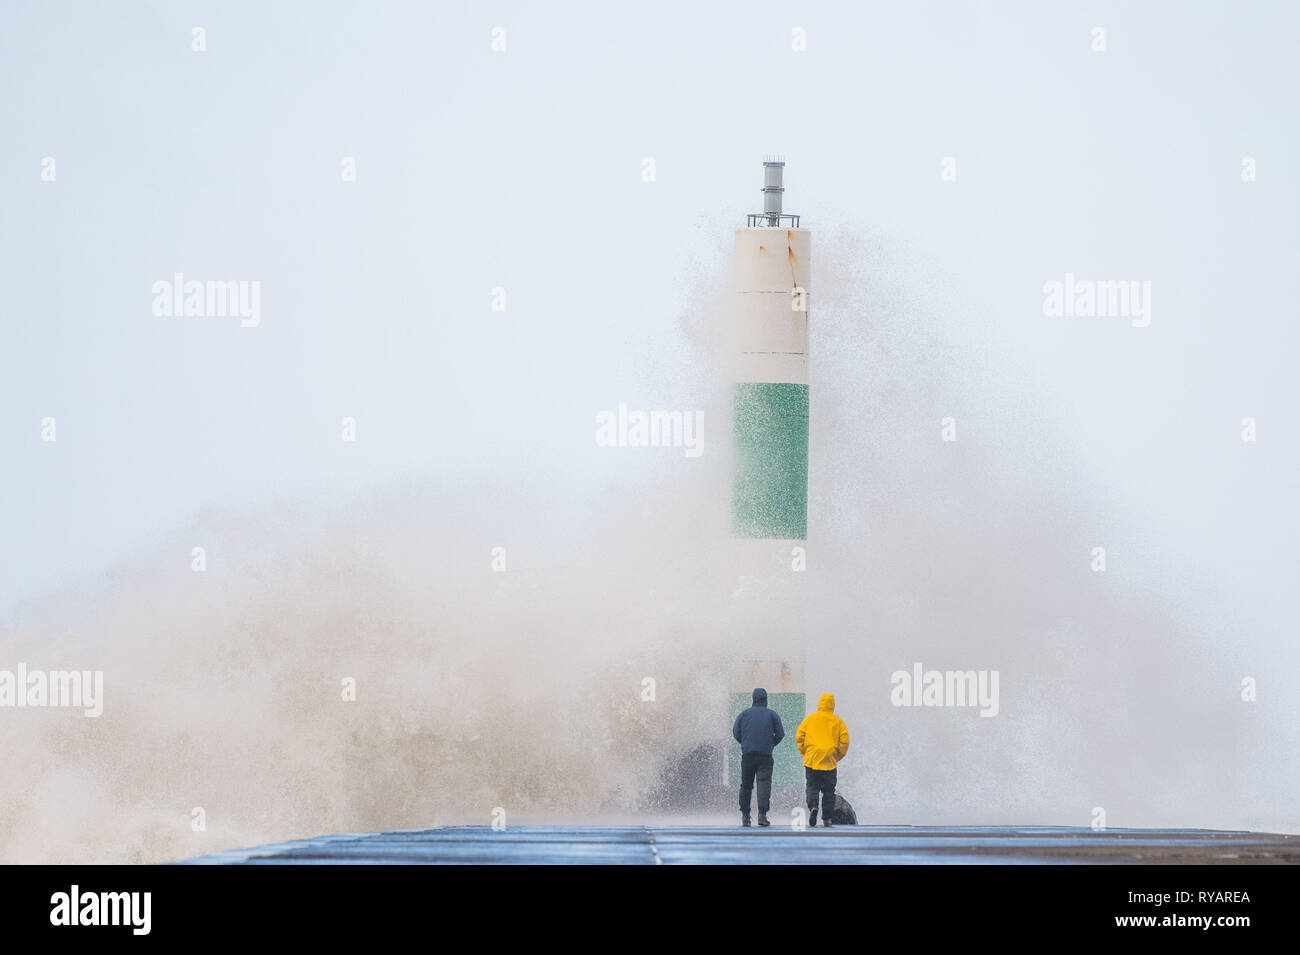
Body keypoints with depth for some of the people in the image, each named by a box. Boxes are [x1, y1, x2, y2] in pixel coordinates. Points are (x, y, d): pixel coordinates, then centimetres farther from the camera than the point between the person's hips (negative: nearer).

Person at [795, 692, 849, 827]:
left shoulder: (810, 718, 4)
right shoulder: (838, 722, 4)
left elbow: (799, 736, 1)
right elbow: (844, 741, 0)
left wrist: (803, 752, 13)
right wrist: (838, 757, 13)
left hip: (812, 760, 0)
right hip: (830, 763, 0)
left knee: (811, 786, 3)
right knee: (829, 791, 8)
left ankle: (813, 806, -25)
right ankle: (826, 819, 7)